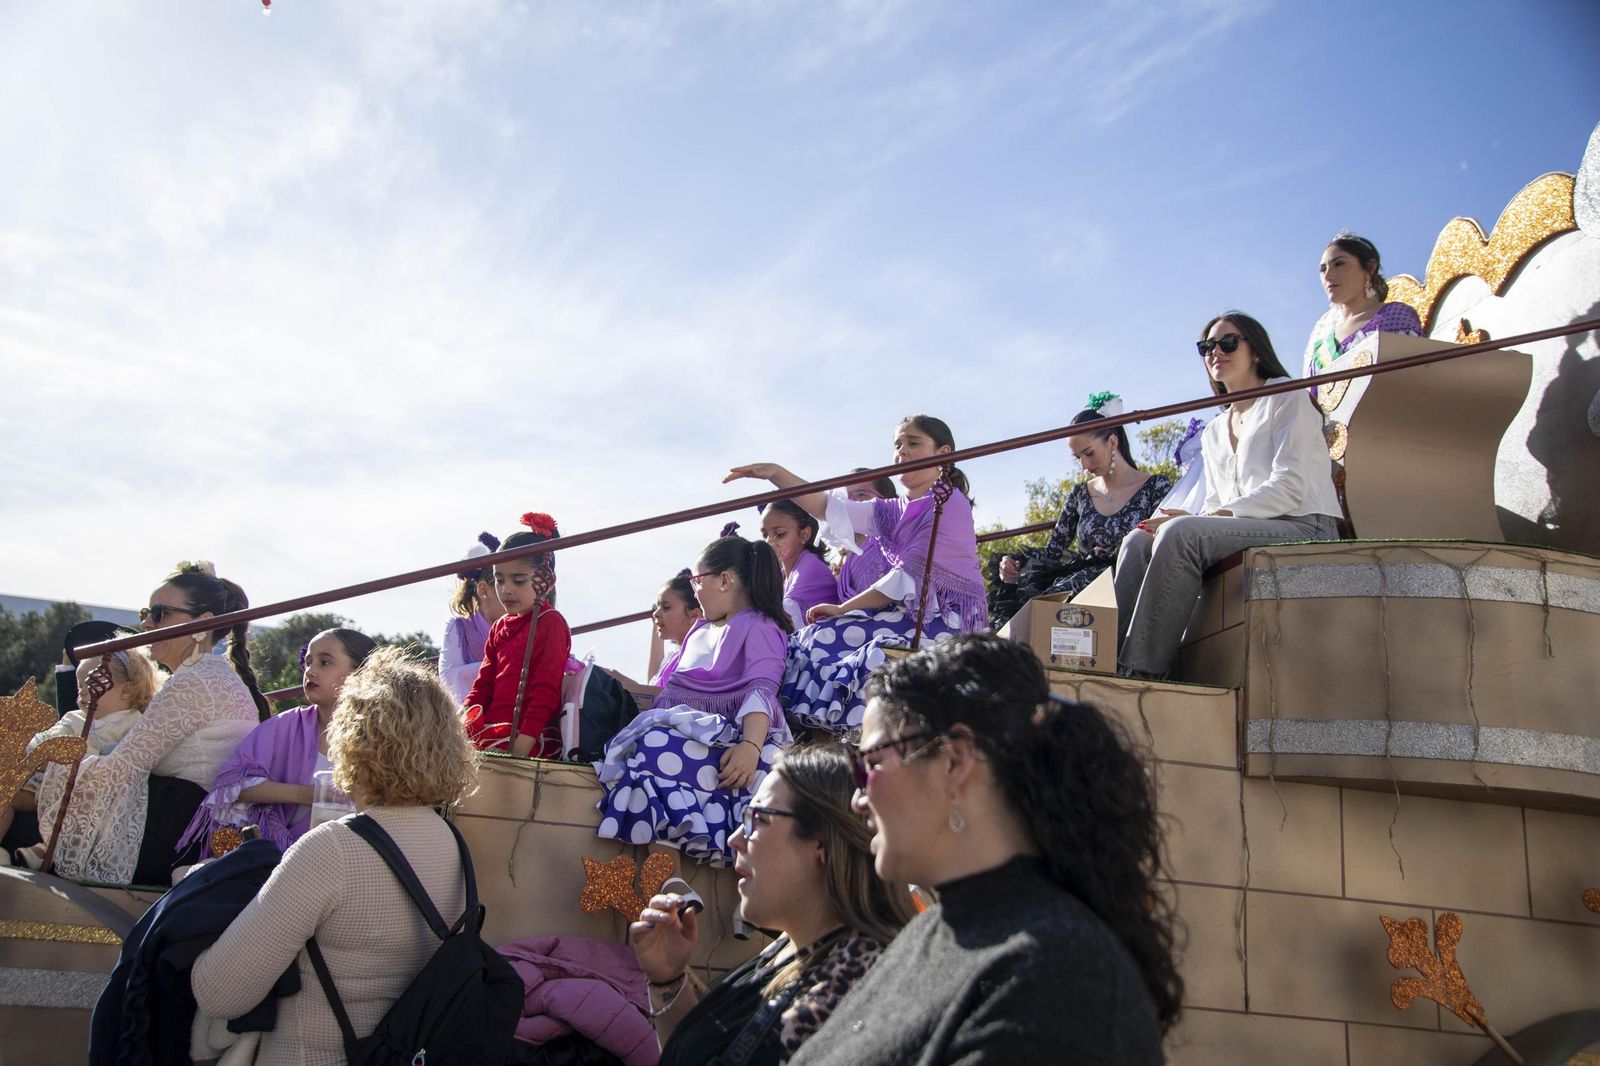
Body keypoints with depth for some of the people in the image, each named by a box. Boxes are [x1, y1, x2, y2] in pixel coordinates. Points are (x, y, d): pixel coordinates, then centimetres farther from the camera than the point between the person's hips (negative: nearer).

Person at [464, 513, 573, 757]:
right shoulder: (500, 627, 20)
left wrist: (524, 742, -19)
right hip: (493, 731, 8)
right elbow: (484, 683, 19)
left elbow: (546, 690, -11)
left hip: (528, 738, -8)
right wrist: (467, 722, 1)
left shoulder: (551, 623, -4)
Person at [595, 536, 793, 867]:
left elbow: (762, 691, -14)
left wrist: (751, 745, -30)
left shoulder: (759, 627, 4)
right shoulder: (700, 630, 31)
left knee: (660, 749, -37)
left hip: (723, 735, -8)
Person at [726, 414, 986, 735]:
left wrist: (844, 609, -8)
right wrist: (776, 474, -9)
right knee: (816, 639, -8)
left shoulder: (951, 503, -6)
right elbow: (828, 507, 5)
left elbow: (910, 575, -13)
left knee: (824, 640, -20)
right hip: (912, 612, 8)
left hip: (945, 617, -7)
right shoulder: (892, 512, 17)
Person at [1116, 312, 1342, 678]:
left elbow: (1290, 487, -9)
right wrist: (1185, 520, -5)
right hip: (1244, 532, 7)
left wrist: (1218, 515, -17)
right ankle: (1111, 653, -25)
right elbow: (1216, 506, 19)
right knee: (1139, 541, -15)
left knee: (1180, 533, -30)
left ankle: (1142, 671, -34)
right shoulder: (1214, 433, 25)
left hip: (1305, 528, -7)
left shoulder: (1287, 398, 5)